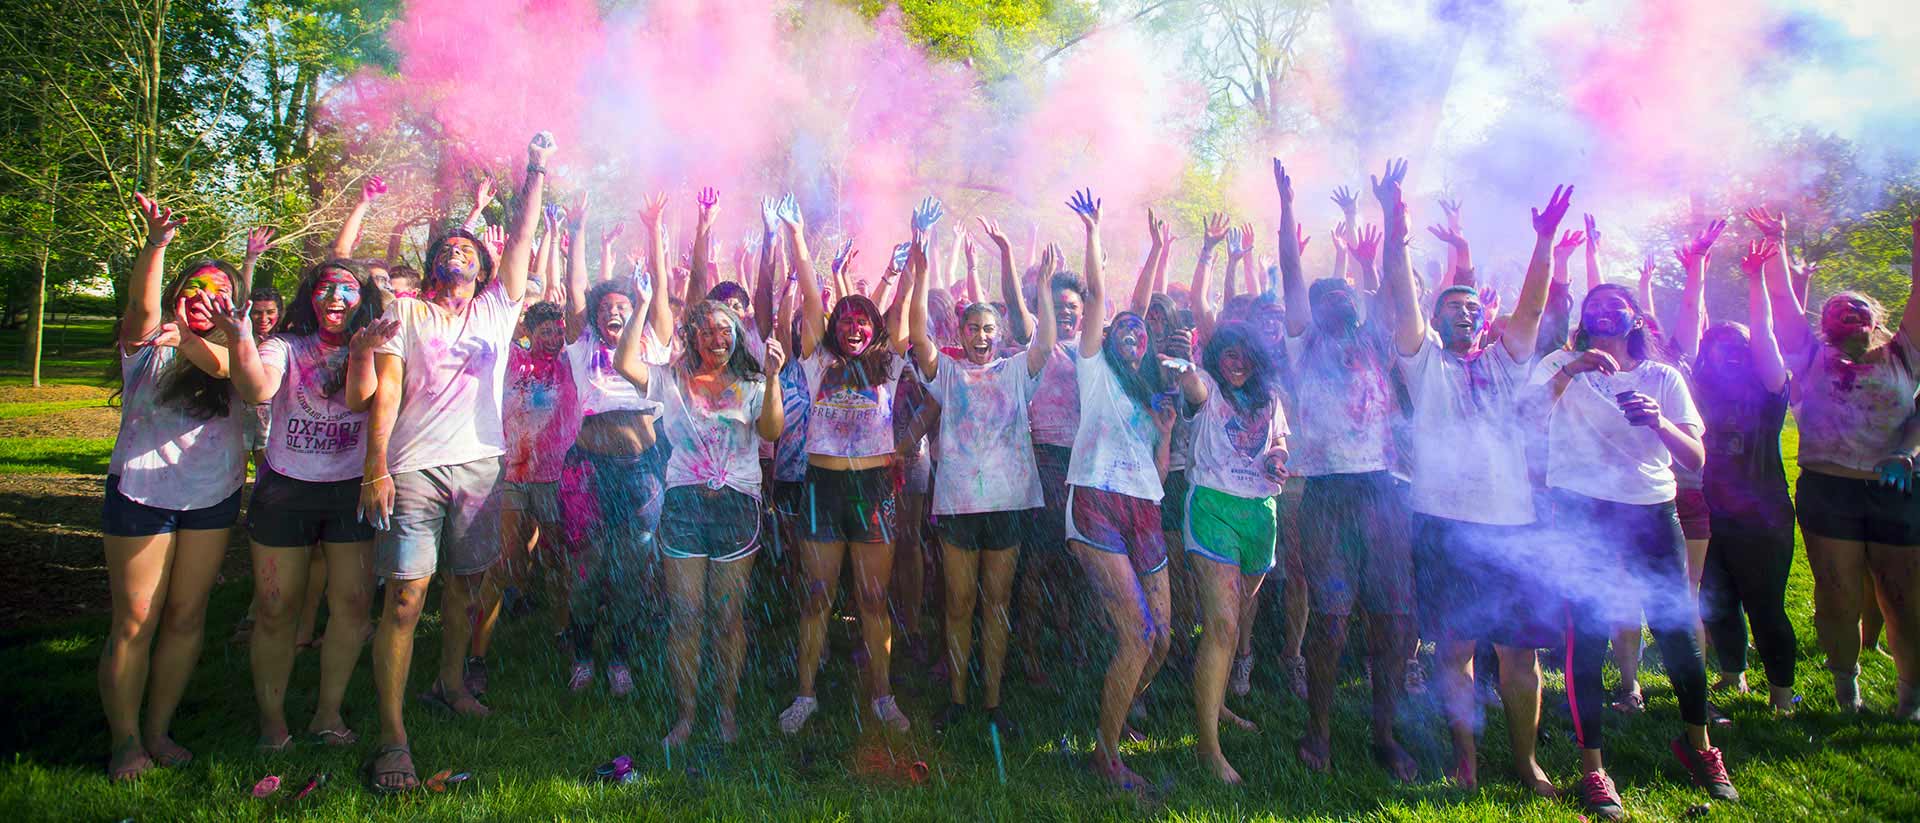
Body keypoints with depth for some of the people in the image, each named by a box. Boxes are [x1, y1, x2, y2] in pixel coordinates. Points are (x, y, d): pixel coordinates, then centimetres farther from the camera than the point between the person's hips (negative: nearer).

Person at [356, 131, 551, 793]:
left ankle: (450, 684, 32)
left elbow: (522, 241, 6)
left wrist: (536, 175, 2)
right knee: (405, 596, -8)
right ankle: (392, 734, -4)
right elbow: (386, 386, -2)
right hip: (414, 466, -3)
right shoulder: (407, 311, 7)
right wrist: (376, 465, -12)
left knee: (464, 583, 12)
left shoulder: (497, 309, 13)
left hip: (480, 464, 3)